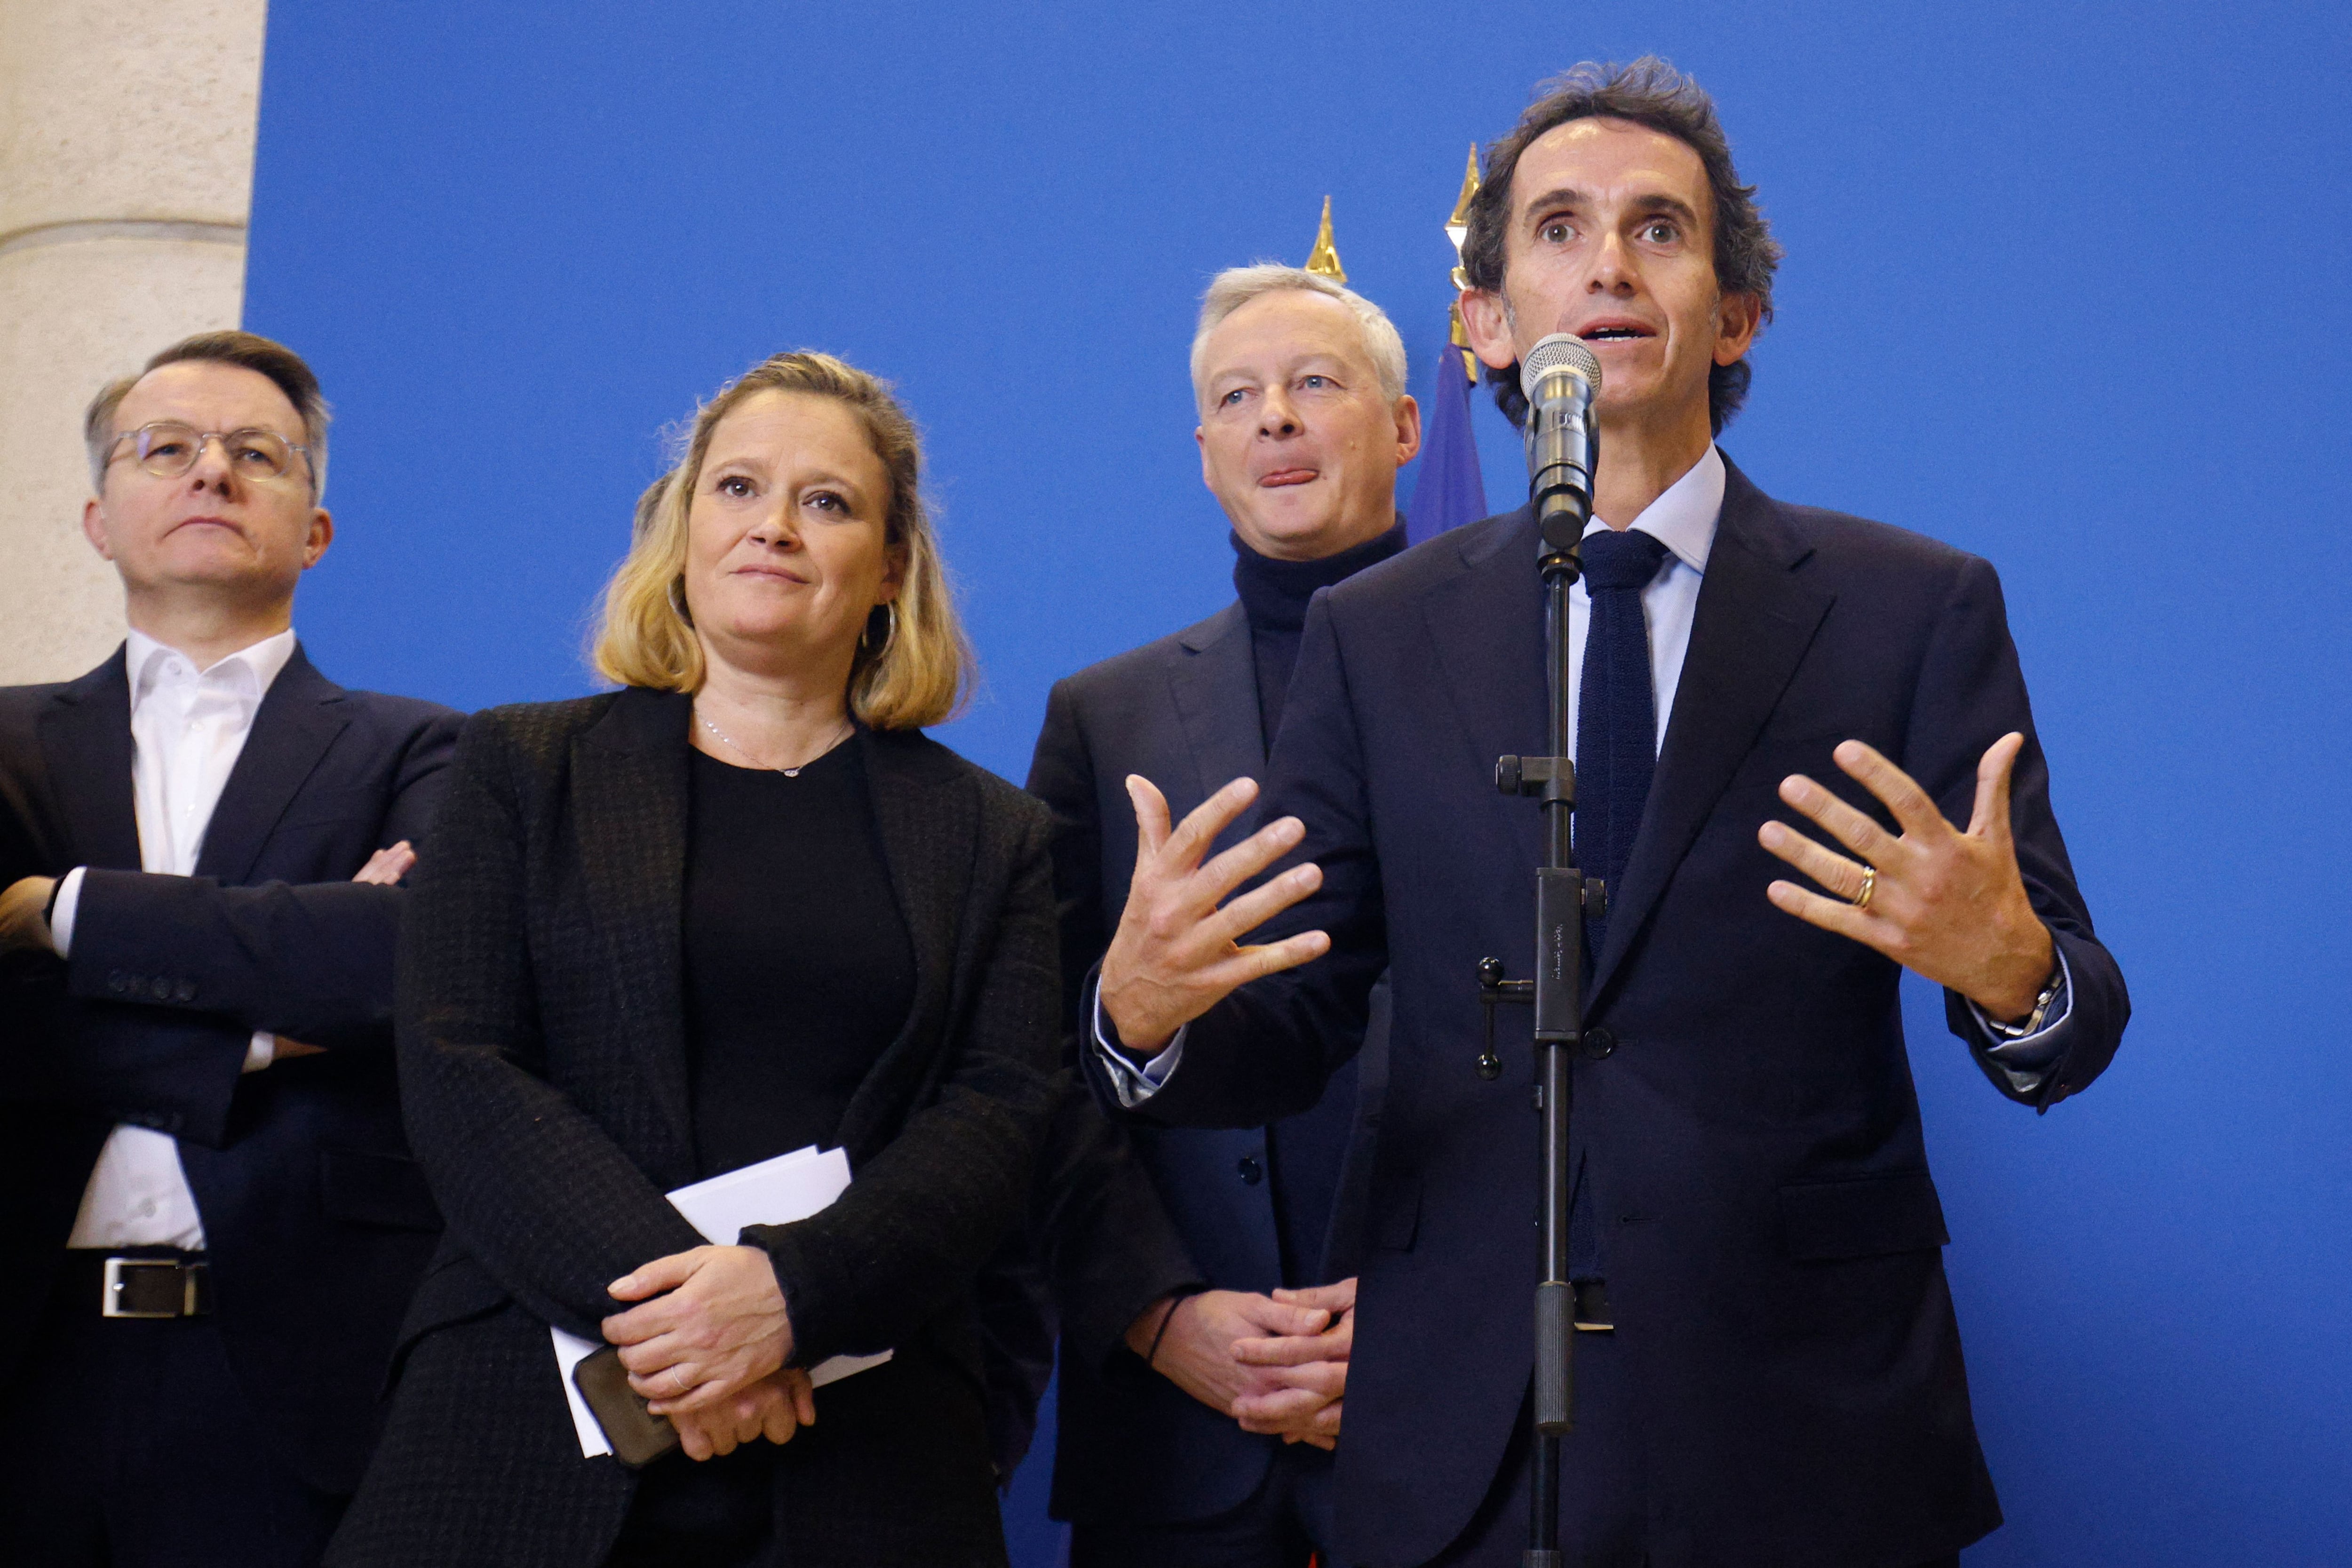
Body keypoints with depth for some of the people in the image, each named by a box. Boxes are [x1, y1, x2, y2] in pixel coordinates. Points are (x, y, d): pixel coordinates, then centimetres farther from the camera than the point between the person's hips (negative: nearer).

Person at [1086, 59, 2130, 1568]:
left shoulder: (1920, 608, 0)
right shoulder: (1376, 636, 6)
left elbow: (2068, 1031, -4)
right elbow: (1288, 1034, 3)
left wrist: (2011, 970, -27)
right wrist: (1146, 1010, -19)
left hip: (1812, 1438, -1)